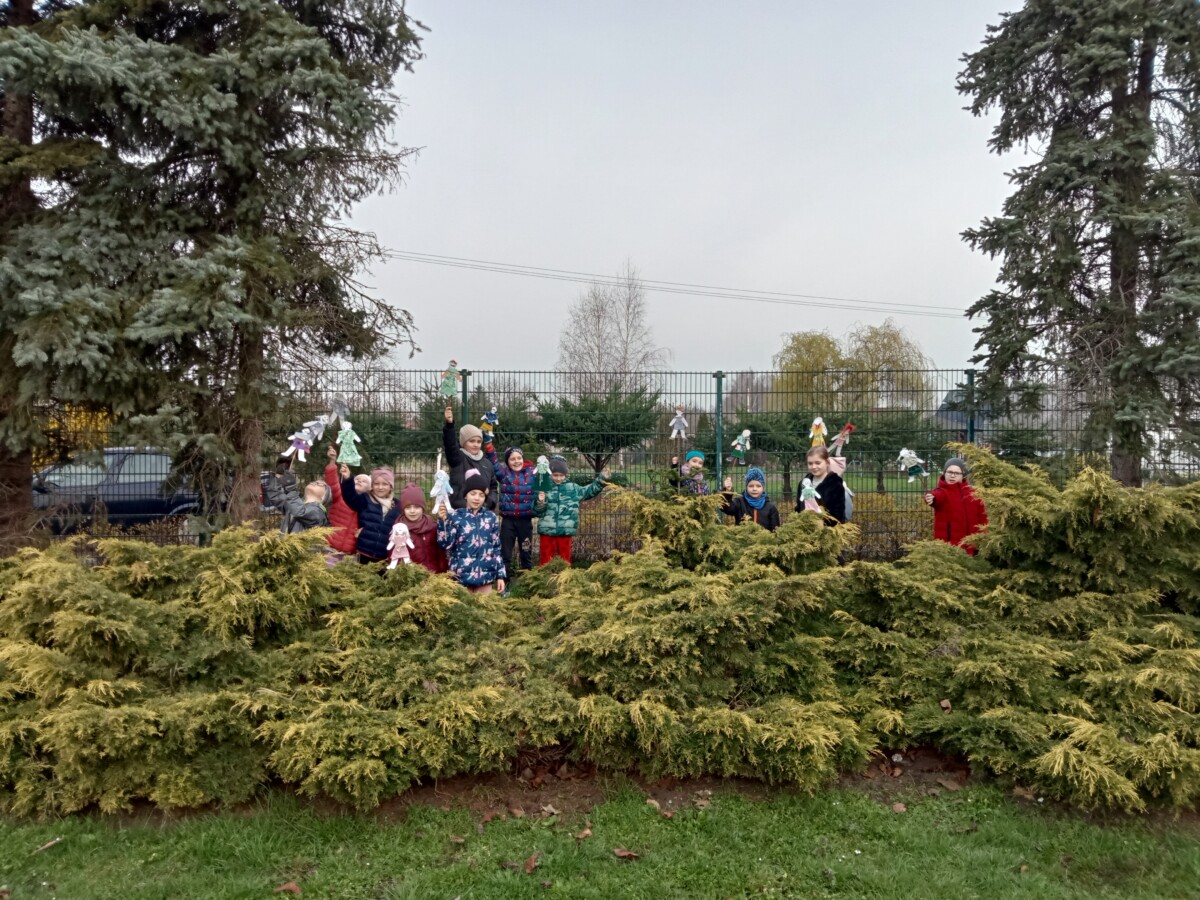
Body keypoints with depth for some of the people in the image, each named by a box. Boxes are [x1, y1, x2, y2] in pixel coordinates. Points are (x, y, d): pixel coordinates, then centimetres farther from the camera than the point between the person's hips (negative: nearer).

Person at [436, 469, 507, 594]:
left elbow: (496, 548, 7)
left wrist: (500, 575, 4)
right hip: (461, 574, -2)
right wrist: (442, 521, -19)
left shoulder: (491, 517, 4)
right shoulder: (455, 516, -2)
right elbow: (445, 544, -9)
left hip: (486, 574, 2)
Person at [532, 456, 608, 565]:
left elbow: (589, 491, 15)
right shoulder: (544, 488, -2)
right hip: (547, 531, -2)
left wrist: (601, 480, 7)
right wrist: (540, 503, -21)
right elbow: (537, 512, -1)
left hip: (566, 531, 2)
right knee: (546, 560, 6)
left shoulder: (572, 487, 6)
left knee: (565, 560, 11)